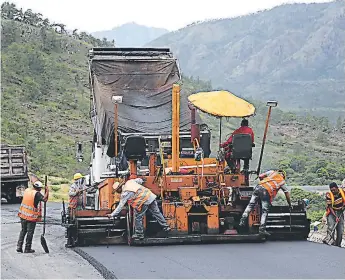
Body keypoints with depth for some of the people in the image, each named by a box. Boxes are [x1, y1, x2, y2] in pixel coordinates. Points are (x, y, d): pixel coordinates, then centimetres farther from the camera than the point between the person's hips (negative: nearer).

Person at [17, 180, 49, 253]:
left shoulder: (27, 190, 5)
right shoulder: (37, 194, -16)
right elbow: (45, 199, -28)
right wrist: (47, 192, -14)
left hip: (23, 215, 6)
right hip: (31, 216, -6)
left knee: (23, 231, 18)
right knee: (30, 232, 5)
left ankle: (19, 247, 16)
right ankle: (27, 249, 10)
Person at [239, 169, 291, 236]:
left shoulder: (272, 172, 24)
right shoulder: (282, 181, 22)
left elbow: (260, 176, 16)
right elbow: (287, 194, 26)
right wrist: (290, 205, 36)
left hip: (258, 187, 3)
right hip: (266, 192, -3)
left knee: (251, 205, 12)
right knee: (265, 211, 2)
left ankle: (242, 221, 6)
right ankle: (262, 229, -4)